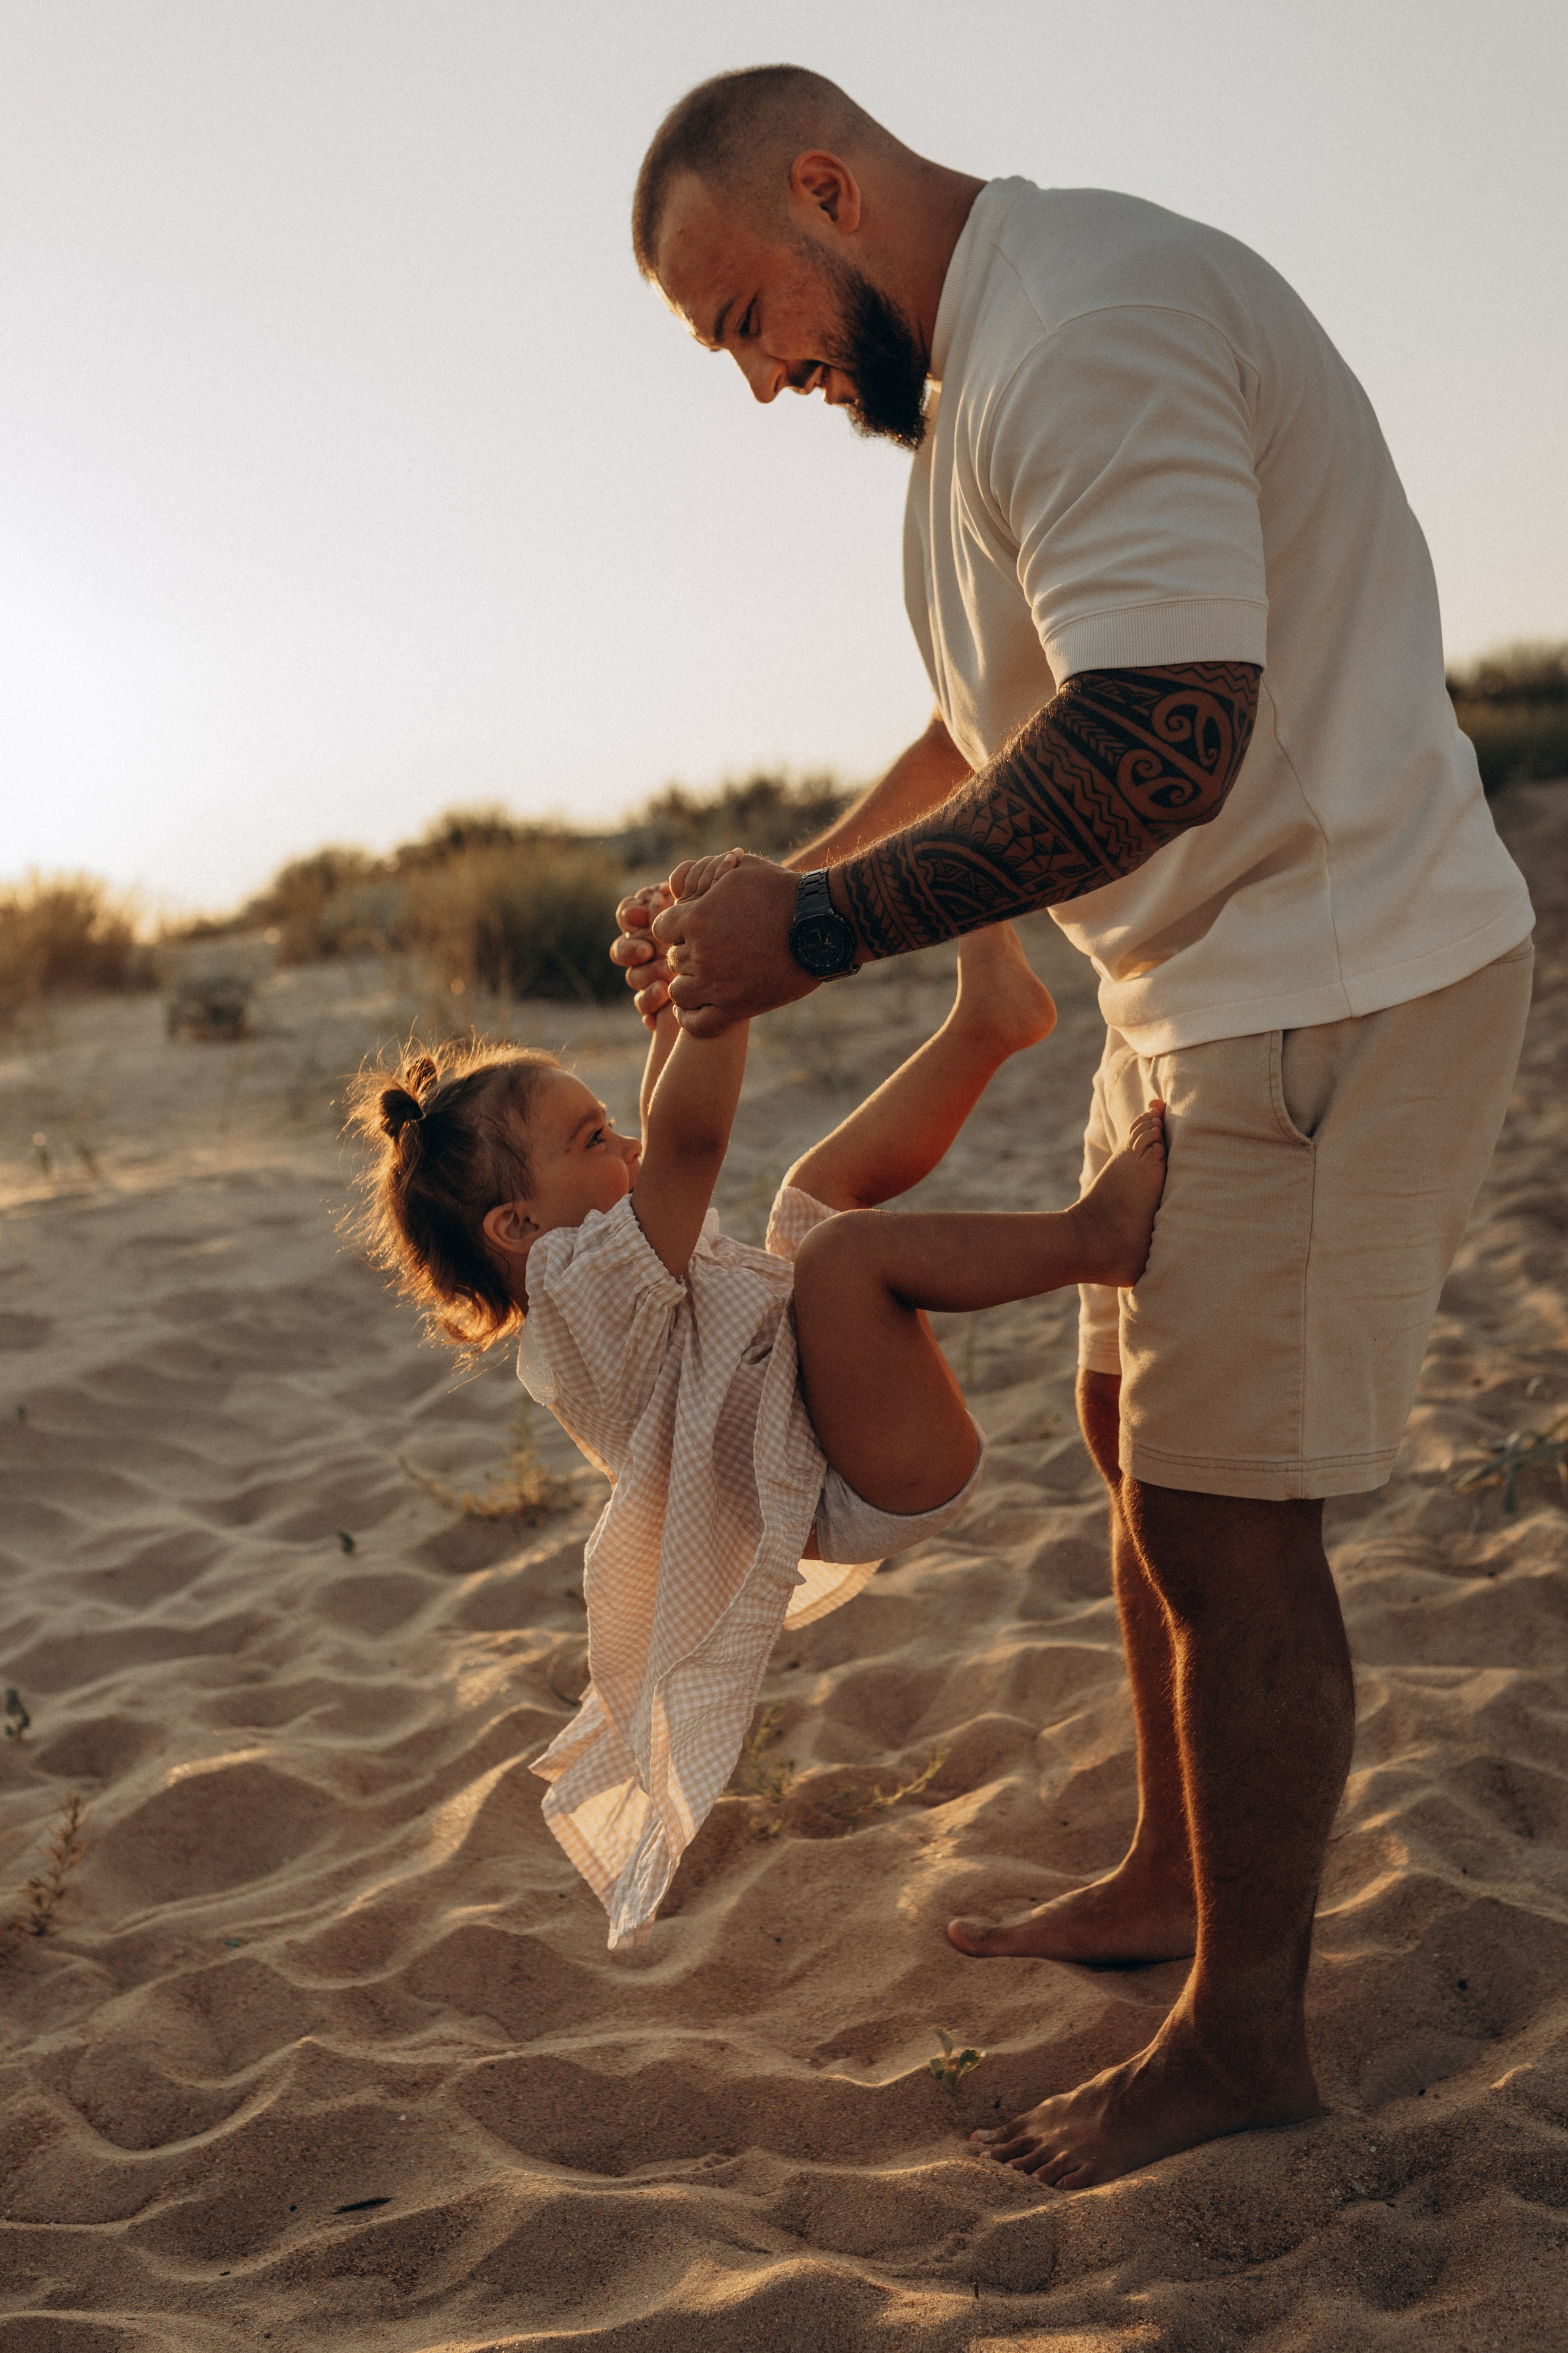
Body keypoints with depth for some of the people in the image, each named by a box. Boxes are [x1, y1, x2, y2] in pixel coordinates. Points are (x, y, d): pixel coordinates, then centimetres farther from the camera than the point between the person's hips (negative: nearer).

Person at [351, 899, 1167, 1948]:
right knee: (843, 1247, -34)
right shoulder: (587, 1289, -19)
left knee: (825, 1183, 19)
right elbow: (686, 1140, -32)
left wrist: (682, 993, 22)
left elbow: (661, 1140, 29)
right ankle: (1093, 1234, -25)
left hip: (878, 1464, 11)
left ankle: (988, 1020, 3)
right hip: (876, 1491, -11)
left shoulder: (614, 1281, 14)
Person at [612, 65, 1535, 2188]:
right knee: (1141, 1448, 18)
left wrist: (818, 935, -25)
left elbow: (1160, 747, -30)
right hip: (1207, 989, 11)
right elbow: (995, 729, 23)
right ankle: (1173, 1883, 35)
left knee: (1225, 1525, -4)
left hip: (1330, 993, -10)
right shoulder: (985, 370, 14)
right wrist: (782, 889, 14)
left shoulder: (1085, 326, -20)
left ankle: (1246, 2038, 13)